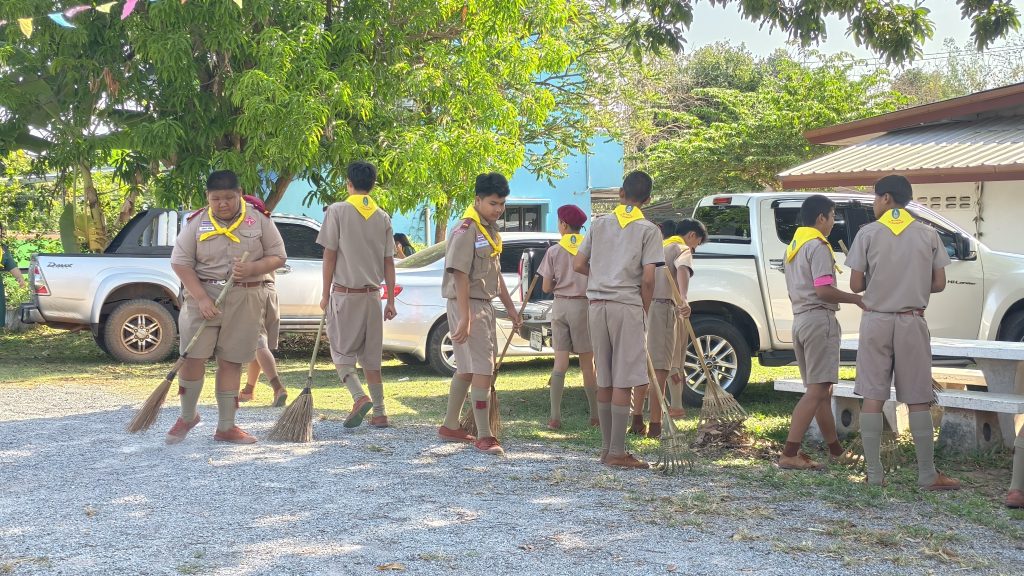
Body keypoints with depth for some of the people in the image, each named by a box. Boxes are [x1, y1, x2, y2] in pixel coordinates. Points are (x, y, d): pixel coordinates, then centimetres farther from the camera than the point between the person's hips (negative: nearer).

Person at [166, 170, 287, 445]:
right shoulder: (196, 222, 1)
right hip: (203, 296, 0)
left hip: (245, 301, 1)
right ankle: (188, 416, 16)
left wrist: (251, 269, -15)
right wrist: (201, 298, -14)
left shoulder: (259, 220, 3)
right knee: (192, 358, -6)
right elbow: (180, 262, -3)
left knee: (231, 362, 5)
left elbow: (278, 257, 5)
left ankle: (226, 427, 13)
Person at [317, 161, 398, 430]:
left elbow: (330, 255, -7)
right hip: (372, 294, 4)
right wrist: (391, 301, 9)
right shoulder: (383, 218, 6)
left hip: (344, 293, -4)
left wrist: (326, 294, 0)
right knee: (371, 357, 12)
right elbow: (388, 263, 5)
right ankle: (379, 413, 11)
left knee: (341, 352, 7)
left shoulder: (337, 211, -6)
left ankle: (360, 397, -15)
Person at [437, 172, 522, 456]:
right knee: (483, 369, -11)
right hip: (468, 305, -10)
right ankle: (484, 437, -8)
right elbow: (460, 275, -22)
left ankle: (450, 427, 26)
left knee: (467, 368, 16)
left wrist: (510, 306, 22)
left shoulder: (491, 229, 13)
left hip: (485, 304, 10)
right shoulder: (466, 230, -17)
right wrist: (464, 318, -26)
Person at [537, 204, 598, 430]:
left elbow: (546, 287, 2)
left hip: (560, 306, 0)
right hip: (584, 305, 0)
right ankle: (595, 415, 12)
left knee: (560, 361, 1)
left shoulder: (554, 251, 0)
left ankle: (555, 417, -4)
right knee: (587, 363, 7)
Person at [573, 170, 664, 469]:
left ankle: (607, 448, 16)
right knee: (623, 382, -3)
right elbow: (647, 278, -9)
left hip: (597, 304, 5)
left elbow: (578, 265, 10)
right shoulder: (648, 230, -2)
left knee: (604, 380, 11)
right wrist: (645, 310, 5)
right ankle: (617, 452, -3)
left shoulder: (600, 223, 11)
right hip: (627, 305, -5)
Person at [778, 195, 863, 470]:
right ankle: (789, 454, -17)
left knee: (822, 390, 16)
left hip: (799, 320, 10)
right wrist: (857, 299, -10)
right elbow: (824, 290, -20)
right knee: (817, 391, -11)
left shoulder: (793, 247, 19)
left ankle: (836, 449, 24)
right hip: (819, 320, -10)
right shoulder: (818, 246, -10)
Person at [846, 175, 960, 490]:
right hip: (912, 322, 1)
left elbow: (855, 285, -4)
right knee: (918, 400, 4)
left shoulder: (868, 233, -3)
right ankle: (928, 474, 5)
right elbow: (939, 284, 3)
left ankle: (874, 473, 3)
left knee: (873, 397, 3)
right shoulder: (928, 235, 2)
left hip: (876, 320, -1)